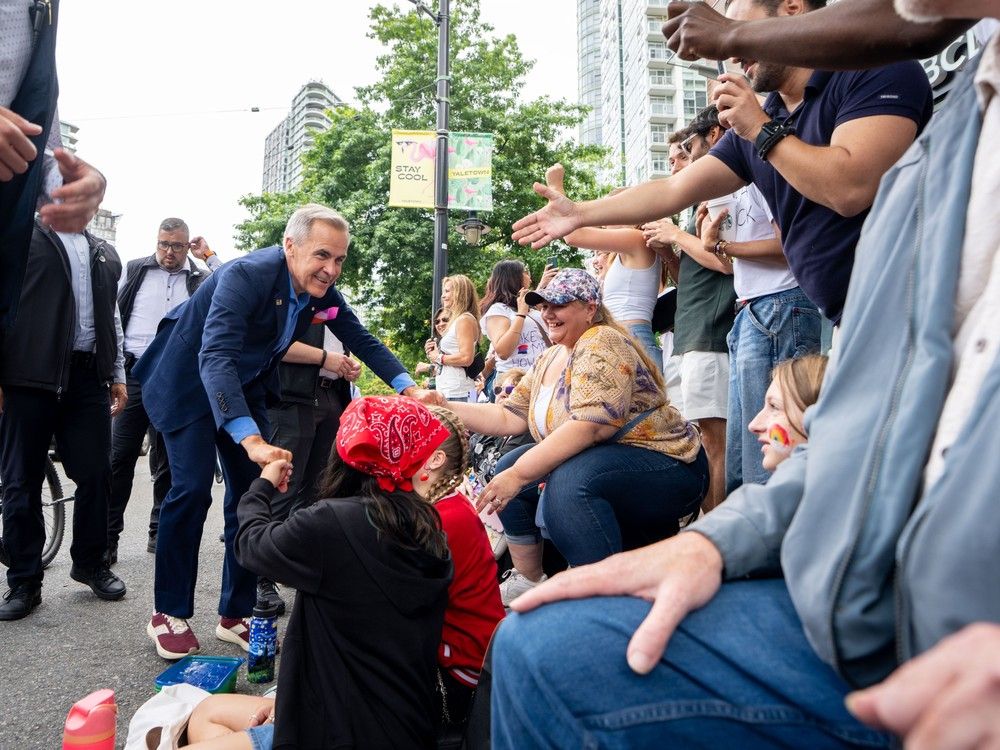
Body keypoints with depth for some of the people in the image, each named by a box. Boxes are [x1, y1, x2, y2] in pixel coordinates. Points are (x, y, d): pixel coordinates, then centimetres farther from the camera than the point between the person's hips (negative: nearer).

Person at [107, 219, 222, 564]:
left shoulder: (200, 280, 10)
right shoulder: (133, 270, 10)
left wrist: (209, 256, -2)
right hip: (136, 372, 0)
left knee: (168, 460, 8)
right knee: (120, 456, -4)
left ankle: (160, 531, 19)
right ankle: (107, 536, 2)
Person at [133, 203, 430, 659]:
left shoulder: (322, 289, -12)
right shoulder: (245, 276, -33)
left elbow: (362, 341, -1)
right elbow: (215, 357, -45)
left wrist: (410, 389, -14)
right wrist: (251, 441, -57)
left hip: (245, 386, 6)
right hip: (190, 380, -6)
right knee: (193, 489, -14)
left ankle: (235, 614, 12)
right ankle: (168, 614, 5)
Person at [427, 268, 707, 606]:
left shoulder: (601, 344, -17)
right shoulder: (549, 360, 10)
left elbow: (590, 426, -29)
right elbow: (509, 417, 5)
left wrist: (518, 474, -30)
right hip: (599, 465, 9)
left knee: (568, 482, -34)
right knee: (508, 467, 6)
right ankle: (528, 581, 16)